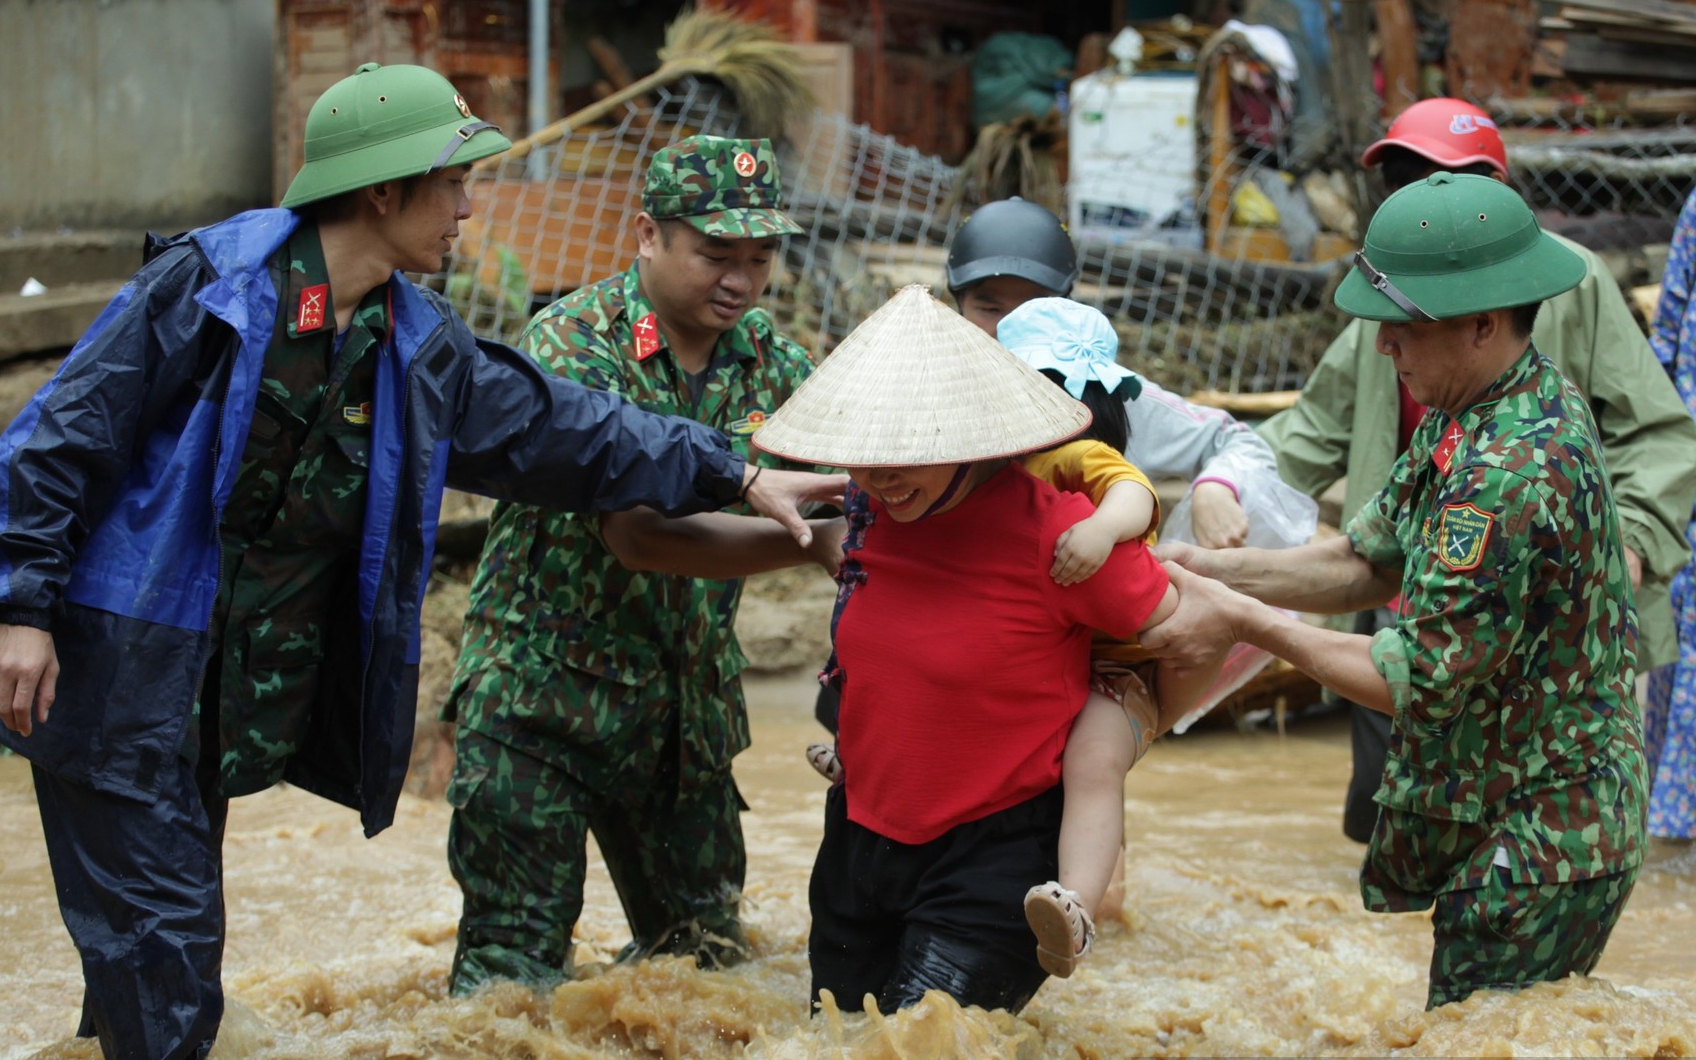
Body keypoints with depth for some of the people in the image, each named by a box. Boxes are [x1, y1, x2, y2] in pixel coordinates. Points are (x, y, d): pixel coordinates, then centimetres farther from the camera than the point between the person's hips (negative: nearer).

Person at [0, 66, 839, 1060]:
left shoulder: (422, 347, 8)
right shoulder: (209, 284, -13)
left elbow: (560, 429, 16)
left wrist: (737, 478, 15)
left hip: (236, 699, 7)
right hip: (122, 673, -7)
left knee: (174, 933, 13)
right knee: (162, 938, -8)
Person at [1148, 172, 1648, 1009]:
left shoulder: (1510, 473, -28)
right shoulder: (1472, 417, 5)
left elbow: (1418, 680, -24)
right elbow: (1371, 561, 11)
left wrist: (1242, 620, -17)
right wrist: (1213, 569, -3)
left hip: (1535, 852, -10)